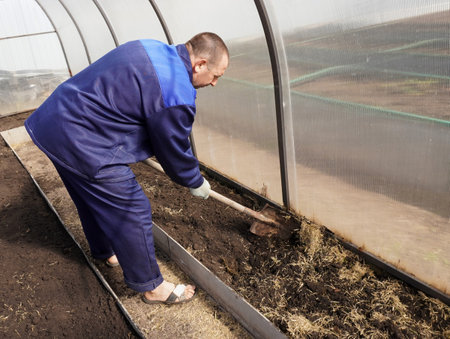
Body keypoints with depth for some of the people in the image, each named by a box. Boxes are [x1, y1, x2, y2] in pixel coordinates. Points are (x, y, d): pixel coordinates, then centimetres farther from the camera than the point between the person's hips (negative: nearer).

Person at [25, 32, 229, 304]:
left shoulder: (154, 49, 8)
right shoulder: (178, 95, -22)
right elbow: (174, 152, -10)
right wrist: (196, 183, 10)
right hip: (81, 144, -10)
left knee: (93, 198, 27)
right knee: (133, 212, 0)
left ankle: (106, 252, 52)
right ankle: (152, 287, 18)